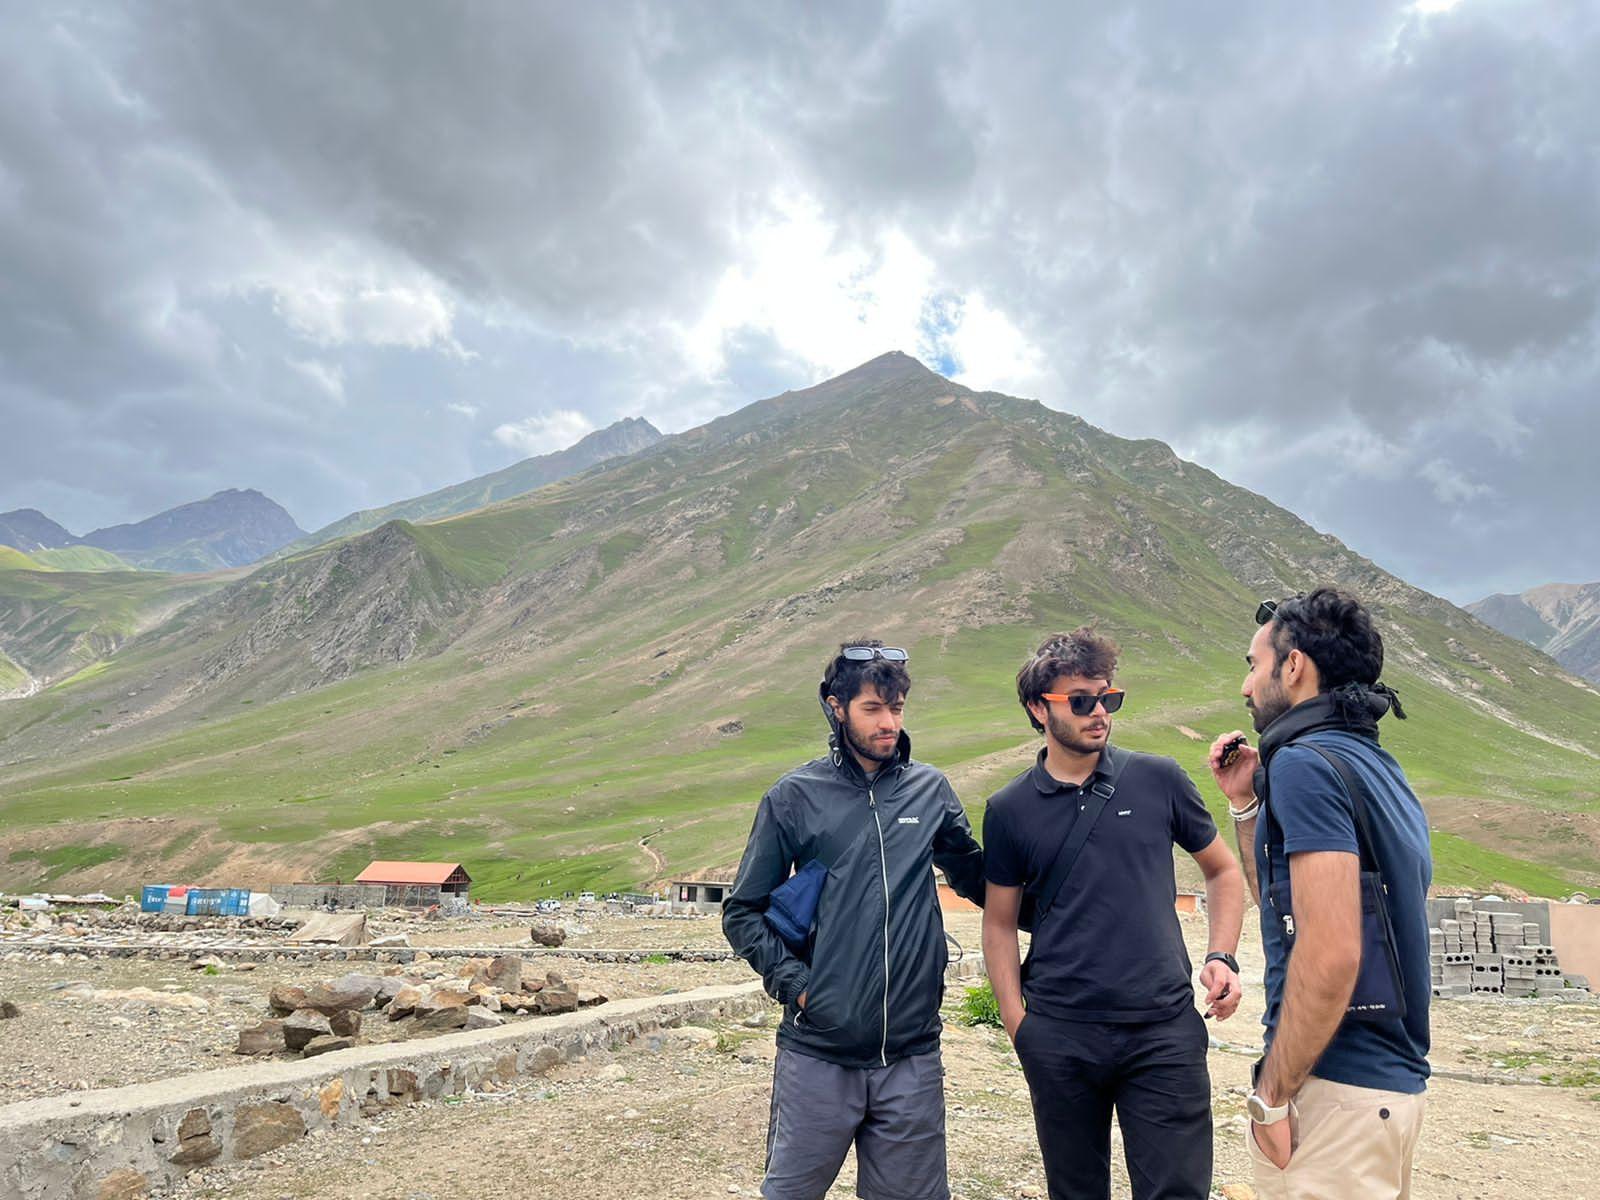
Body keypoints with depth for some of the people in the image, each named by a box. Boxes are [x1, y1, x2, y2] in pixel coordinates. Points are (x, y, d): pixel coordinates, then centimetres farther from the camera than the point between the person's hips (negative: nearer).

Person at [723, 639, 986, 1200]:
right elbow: (742, 912, 4)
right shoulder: (795, 796, -1)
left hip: (912, 1057, 2)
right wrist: (793, 982, -7)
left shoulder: (931, 789, 5)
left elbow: (977, 878, 20)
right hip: (817, 1054, -2)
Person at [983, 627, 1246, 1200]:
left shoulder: (1158, 779, 0)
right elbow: (1000, 924, 7)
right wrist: (1017, 1023, -1)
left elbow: (1223, 871, 12)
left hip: (1164, 1029, 0)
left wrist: (1223, 957, -2)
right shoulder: (1010, 809, 1)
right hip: (1058, 1037, 1)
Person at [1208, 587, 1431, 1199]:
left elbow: (1331, 951, -25)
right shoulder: (1378, 767, 13)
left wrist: (1273, 1095, -17)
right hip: (1394, 1079, 10)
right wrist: (1248, 804, 15)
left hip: (1337, 1088, -10)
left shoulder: (1306, 763, -17)